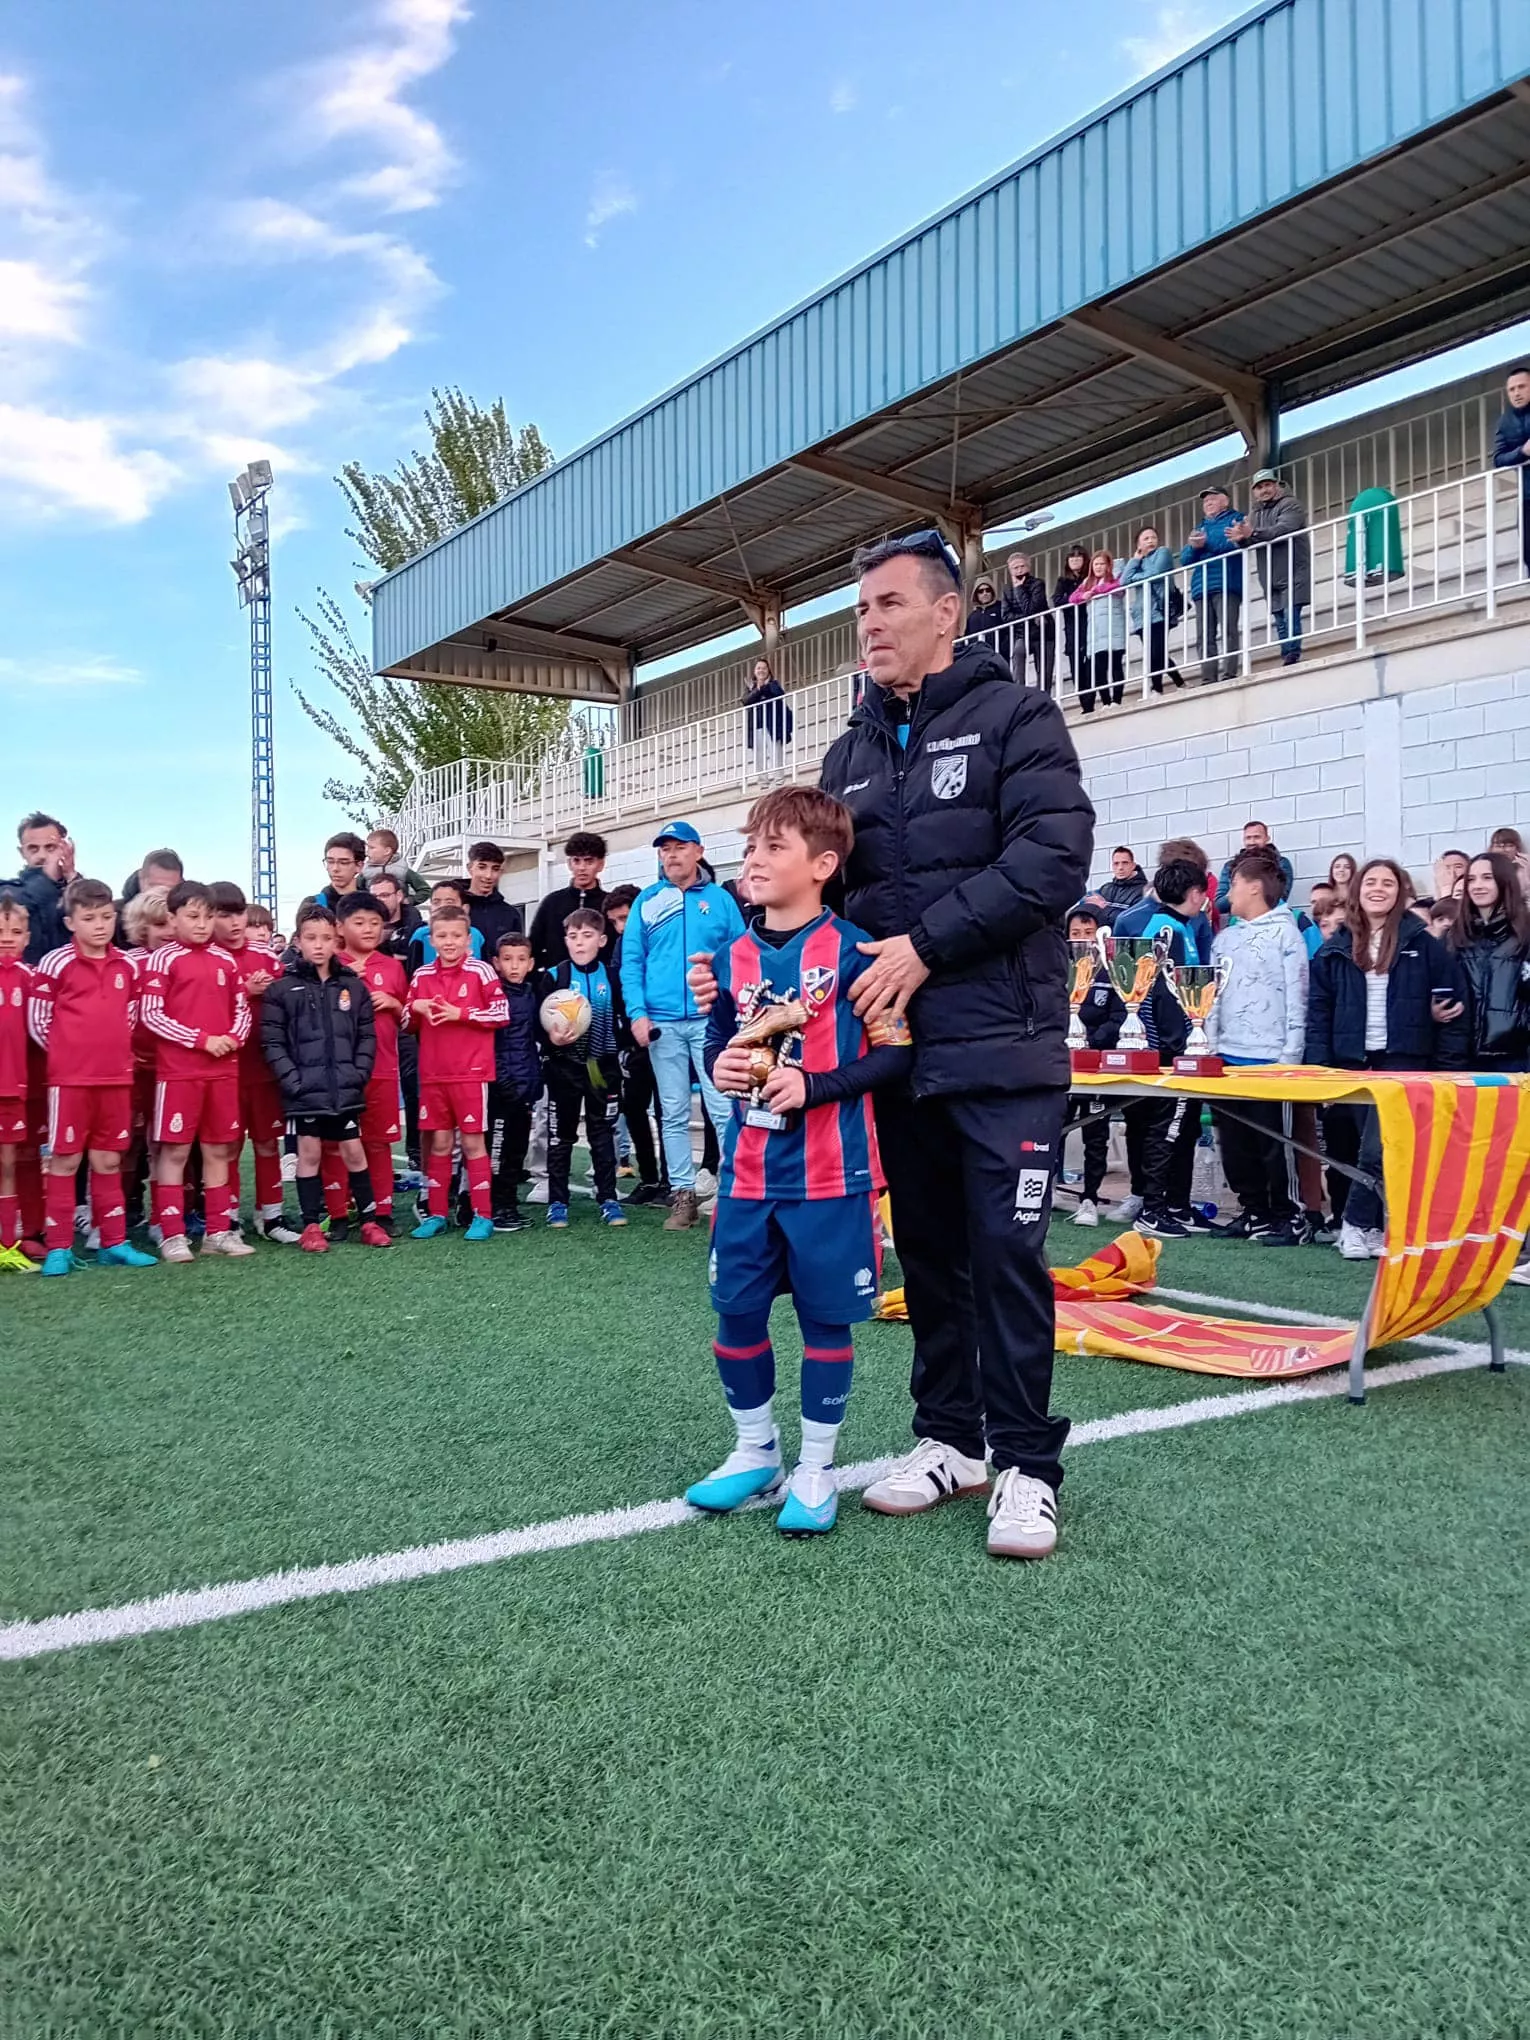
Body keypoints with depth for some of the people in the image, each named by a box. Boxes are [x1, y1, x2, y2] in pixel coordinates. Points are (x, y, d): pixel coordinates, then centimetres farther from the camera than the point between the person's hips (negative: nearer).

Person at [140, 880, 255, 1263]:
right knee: (175, 1150, 0)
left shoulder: (225, 959, 10)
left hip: (223, 1069, 5)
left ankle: (219, 1231, 16)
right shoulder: (163, 959, -4)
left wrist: (233, 1038, -5)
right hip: (177, 1070, -5)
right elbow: (151, 1015, -9)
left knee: (219, 1150, 9)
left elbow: (241, 1008, 15)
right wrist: (202, 1039, -14)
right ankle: (172, 1235, 6)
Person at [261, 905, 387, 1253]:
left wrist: (359, 1072, -3)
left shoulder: (353, 986, 7)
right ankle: (311, 1226, 14)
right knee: (309, 1152, 5)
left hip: (345, 1088, 2)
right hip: (304, 1088, -2)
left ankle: (369, 1221, 14)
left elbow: (367, 1035, 9)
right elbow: (272, 1041, -3)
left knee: (354, 1150, 6)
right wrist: (290, 1078, -11)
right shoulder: (282, 988, 0)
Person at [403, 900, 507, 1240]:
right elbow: (408, 1024, 14)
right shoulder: (421, 975, 8)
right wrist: (415, 1007, -7)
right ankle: (436, 1214, 17)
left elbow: (502, 1013, -7)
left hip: (471, 1072, -4)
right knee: (439, 1143, 9)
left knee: (472, 1142, 0)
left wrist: (460, 1013, -15)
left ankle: (483, 1216, 7)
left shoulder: (480, 971, -5)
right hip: (432, 1074, 4)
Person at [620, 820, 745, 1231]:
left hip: (711, 1020, -2)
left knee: (724, 1108, -7)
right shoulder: (646, 901, 9)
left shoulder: (720, 900, 4)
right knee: (673, 1114, 8)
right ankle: (683, 1195, 15)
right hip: (662, 1022, 2)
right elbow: (631, 961, 6)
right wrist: (637, 1013, -5)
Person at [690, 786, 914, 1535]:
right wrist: (719, 1065, -4)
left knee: (827, 1319, 7)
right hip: (748, 1173, 5)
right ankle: (755, 1452, 31)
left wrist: (812, 1087, -19)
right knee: (736, 1313, 11)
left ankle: (815, 1468, 24)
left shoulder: (851, 952, -11)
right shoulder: (736, 956, 7)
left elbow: (896, 1053, -10)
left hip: (829, 1176, -5)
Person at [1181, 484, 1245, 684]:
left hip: (1226, 584, -6)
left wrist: (1207, 543, -9)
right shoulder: (1199, 527, 31)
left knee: (1227, 632, -15)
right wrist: (1194, 547, -1)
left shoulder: (1235, 519, 14)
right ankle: (1208, 680, -8)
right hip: (1202, 587, 6)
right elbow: (1185, 560, 20)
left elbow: (1236, 544, -7)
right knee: (1204, 636, -3)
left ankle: (1228, 675, -22)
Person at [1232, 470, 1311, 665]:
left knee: (1290, 617, -16)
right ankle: (1286, 660, 7)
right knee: (1280, 622, 6)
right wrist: (1241, 537, -17)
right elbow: (1249, 541, 8)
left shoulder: (1289, 505, -1)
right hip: (1271, 579, 7)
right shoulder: (1255, 513, 20)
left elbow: (1284, 529, -20)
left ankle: (1292, 658, -19)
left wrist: (1253, 533, -30)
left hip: (1292, 575, -7)